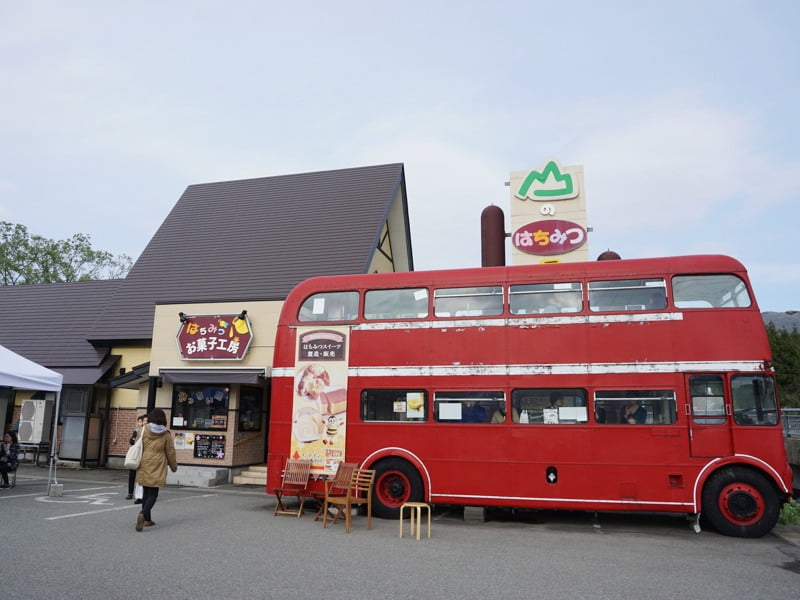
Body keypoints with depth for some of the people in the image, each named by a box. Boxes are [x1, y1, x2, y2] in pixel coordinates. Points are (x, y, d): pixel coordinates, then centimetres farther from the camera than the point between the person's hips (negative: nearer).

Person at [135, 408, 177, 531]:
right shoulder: (166, 434, -2)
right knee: (153, 493, 1)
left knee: (146, 492, 14)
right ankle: (143, 514, -23)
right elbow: (170, 452, 3)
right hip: (157, 466, -3)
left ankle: (147, 520, 19)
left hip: (144, 465, 3)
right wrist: (174, 466, 16)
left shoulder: (144, 429, 0)